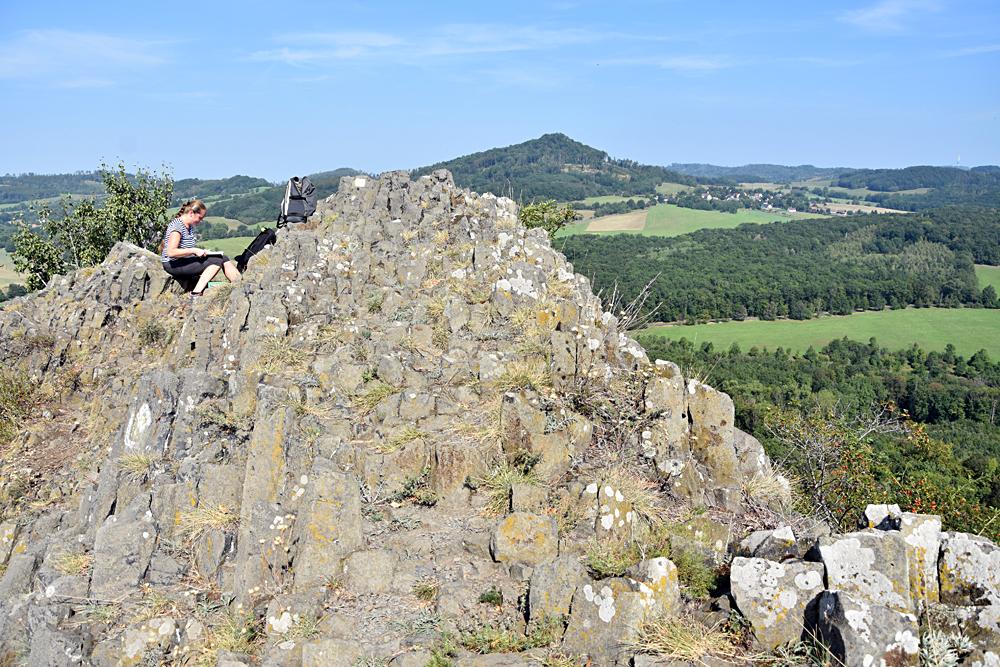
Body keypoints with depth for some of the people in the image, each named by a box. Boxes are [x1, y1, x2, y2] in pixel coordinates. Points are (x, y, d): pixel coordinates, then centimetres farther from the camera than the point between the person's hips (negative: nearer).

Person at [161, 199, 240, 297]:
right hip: (174, 265, -9)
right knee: (217, 261, -23)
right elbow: (171, 252, -26)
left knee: (223, 258, -4)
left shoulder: (190, 226, 12)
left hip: (186, 260, 9)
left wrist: (200, 251, 0)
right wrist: (194, 251, -24)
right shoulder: (177, 226, -17)